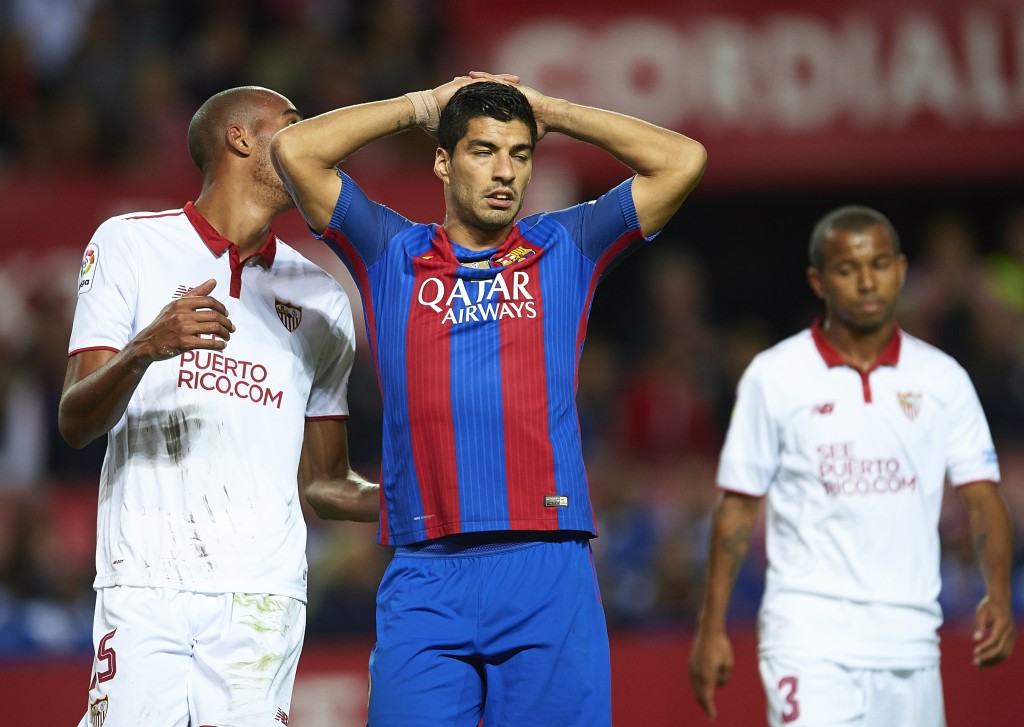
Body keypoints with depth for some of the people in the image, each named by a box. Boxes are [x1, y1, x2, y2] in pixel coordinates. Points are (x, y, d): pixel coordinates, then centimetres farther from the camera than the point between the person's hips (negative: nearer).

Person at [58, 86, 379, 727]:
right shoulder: (130, 244, 7)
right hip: (145, 584, -3)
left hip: (263, 596, 3)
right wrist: (143, 350, -19)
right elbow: (76, 425, 0)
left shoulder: (321, 298, 20)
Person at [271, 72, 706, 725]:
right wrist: (421, 107, 13)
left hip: (548, 575, 0)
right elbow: (295, 151, 4)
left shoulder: (566, 252, 14)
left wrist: (553, 113, 14)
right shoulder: (391, 256, 13)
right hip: (425, 579, 0)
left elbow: (684, 161, 8)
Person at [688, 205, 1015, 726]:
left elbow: (982, 497, 4)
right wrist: (712, 627, 0)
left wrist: (998, 595, -13)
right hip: (808, 638, -3)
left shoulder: (942, 379, 8)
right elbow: (737, 507, 4)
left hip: (909, 639, 3)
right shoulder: (774, 376, 1)